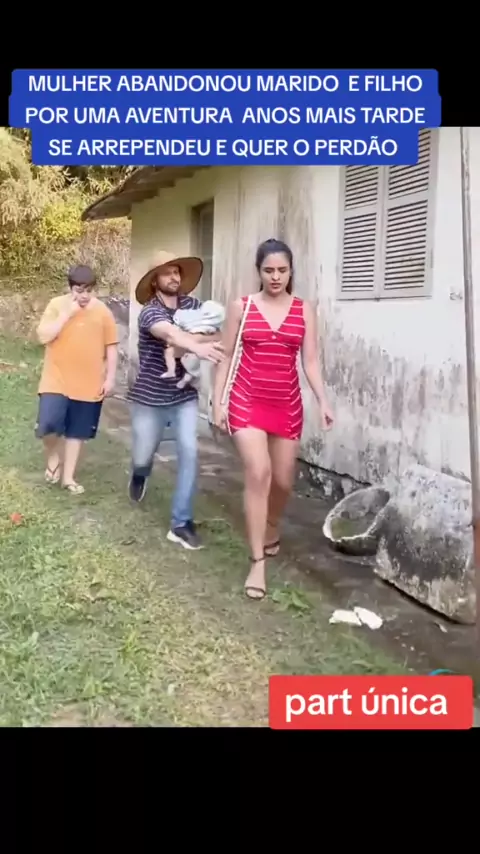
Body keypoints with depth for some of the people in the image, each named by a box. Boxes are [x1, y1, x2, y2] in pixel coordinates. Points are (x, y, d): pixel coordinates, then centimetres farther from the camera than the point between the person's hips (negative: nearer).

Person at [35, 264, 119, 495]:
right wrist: (67, 314, -17)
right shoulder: (56, 305, -3)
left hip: (88, 384, 2)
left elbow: (111, 347, 4)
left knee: (77, 432, 10)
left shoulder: (103, 311, 0)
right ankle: (53, 457, 16)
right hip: (56, 380, -1)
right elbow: (43, 337, -12)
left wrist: (110, 378, 0)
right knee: (48, 425, -16)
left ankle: (68, 477, 24)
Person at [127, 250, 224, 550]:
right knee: (143, 456, 11)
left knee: (189, 453, -10)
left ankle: (182, 523, -1)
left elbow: (222, 333, -11)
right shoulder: (150, 312, -16)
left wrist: (202, 339, -30)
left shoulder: (192, 305, -2)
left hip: (185, 396, 3)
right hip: (150, 398, -2)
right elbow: (171, 335, -39)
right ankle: (141, 473, 51)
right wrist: (197, 346, -58)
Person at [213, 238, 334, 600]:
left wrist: (324, 402, -11)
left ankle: (271, 529, 43)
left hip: (287, 404, 2)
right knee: (258, 473, -16)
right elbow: (226, 357, 3)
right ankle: (257, 562, -8)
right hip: (247, 401, -2)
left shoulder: (304, 311, 3)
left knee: (283, 480, 10)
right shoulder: (241, 307, 0)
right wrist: (218, 402, -3)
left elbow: (311, 361, 1)